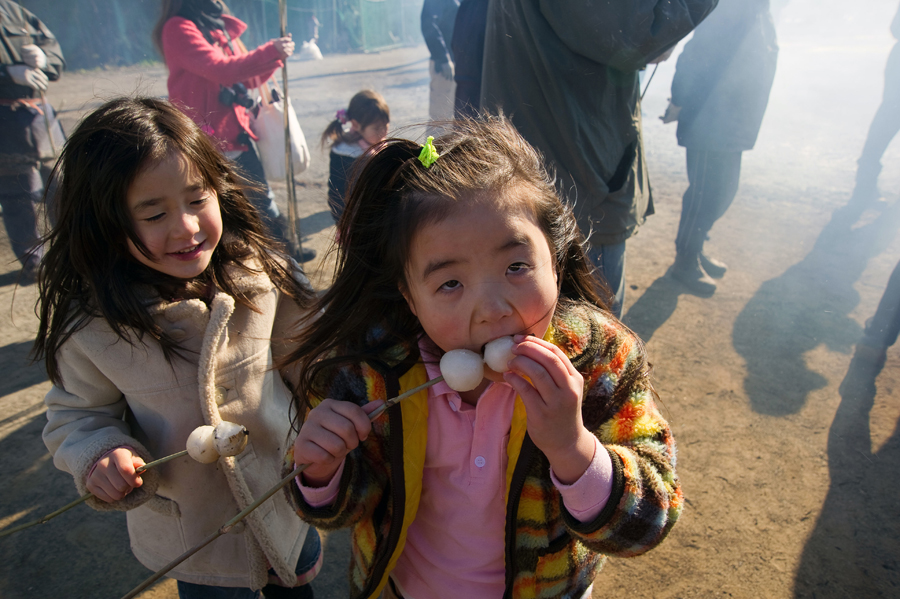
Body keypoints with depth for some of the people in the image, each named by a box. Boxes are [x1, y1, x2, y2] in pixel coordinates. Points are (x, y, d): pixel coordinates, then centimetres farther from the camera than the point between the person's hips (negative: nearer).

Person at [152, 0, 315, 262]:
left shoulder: (219, 25, 12)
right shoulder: (178, 28, -12)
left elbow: (249, 79, 14)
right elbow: (221, 70, -24)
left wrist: (276, 54, 0)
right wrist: (270, 52, -21)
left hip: (237, 132, 8)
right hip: (208, 139, -8)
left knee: (261, 198, 16)